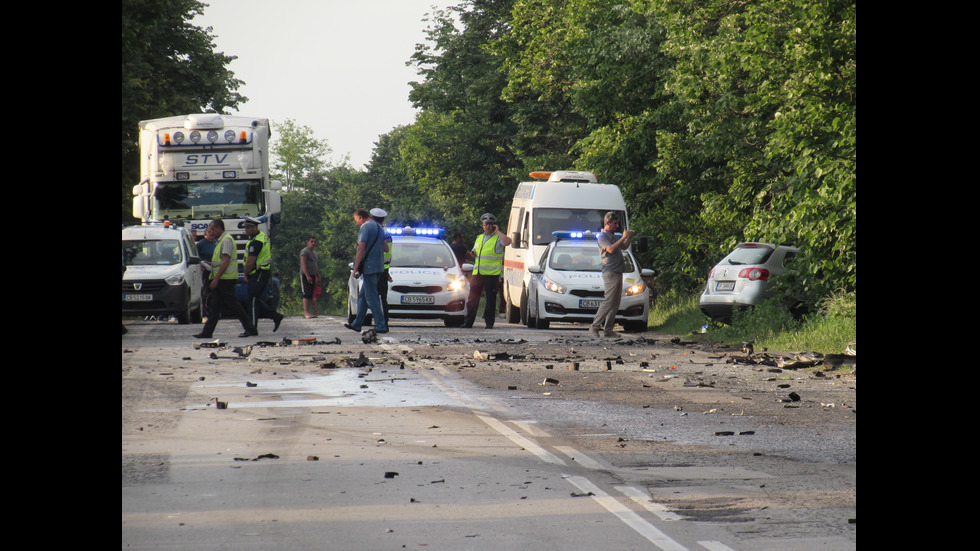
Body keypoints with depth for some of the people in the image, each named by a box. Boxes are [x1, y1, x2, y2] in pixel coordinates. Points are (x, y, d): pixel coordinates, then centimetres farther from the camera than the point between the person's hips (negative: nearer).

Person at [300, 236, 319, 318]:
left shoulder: (314, 253, 22)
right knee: (307, 294, -12)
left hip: (313, 275, 8)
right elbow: (303, 264, -14)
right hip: (305, 275, -8)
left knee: (311, 295, 5)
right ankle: (306, 313, -15)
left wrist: (318, 277, 20)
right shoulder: (304, 251, -5)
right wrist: (307, 276, -21)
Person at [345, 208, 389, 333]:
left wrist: (356, 268, -14)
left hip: (369, 267, -9)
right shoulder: (379, 227, 17)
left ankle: (381, 326, -11)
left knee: (371, 297, -7)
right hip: (379, 266, 9)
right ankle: (357, 324, 20)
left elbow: (361, 249, -16)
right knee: (363, 296, 16)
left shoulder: (365, 227, -11)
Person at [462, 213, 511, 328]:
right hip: (477, 273, 5)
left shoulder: (498, 238, 0)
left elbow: (507, 242, -22)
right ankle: (468, 322, 4)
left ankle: (489, 322, 7)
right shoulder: (479, 238, 20)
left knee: (491, 299, 0)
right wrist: (473, 254, 8)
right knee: (472, 298, 1)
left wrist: (497, 232, -13)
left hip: (492, 274, -5)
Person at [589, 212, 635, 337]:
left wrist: (630, 237, 14)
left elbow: (624, 247, 30)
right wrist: (623, 238, -16)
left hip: (618, 273, 9)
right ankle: (594, 327, -12)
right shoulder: (602, 236, -6)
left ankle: (608, 330, 7)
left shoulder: (613, 236, 21)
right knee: (608, 301, -14)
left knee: (615, 303, 7)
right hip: (610, 272, -9)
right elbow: (611, 249, -21)